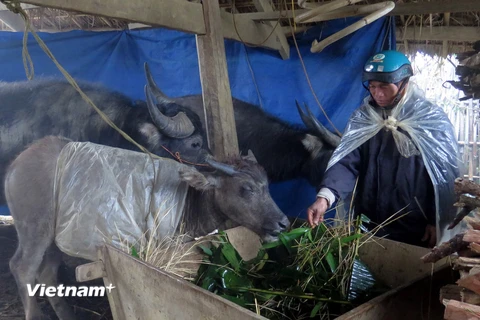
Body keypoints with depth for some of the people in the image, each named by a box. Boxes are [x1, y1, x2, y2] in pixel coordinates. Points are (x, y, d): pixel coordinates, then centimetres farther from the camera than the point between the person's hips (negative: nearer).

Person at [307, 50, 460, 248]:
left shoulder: (433, 120, -9)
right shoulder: (361, 119, -1)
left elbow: (444, 176, -5)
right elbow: (347, 162, -10)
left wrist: (437, 222, -4)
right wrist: (325, 196, -26)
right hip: (367, 225, 3)